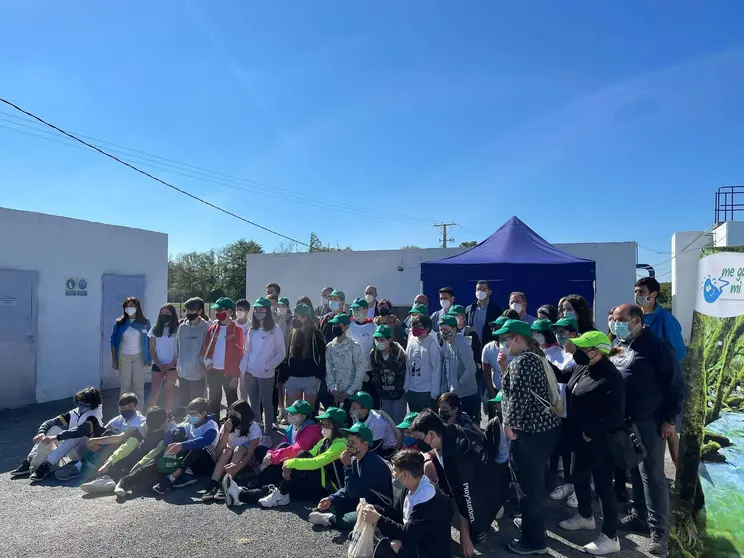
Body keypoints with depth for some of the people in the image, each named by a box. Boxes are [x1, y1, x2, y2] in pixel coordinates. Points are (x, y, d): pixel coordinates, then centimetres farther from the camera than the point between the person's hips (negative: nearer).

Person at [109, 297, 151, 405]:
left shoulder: (145, 322, 0)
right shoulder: (119, 323, 1)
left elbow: (149, 341, 3)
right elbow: (113, 341, 3)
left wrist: (149, 358, 1)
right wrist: (113, 359, -2)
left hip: (139, 357, -1)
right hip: (124, 357, 1)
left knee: (139, 385, 3)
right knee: (124, 385, 4)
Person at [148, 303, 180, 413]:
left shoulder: (177, 329, -1)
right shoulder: (155, 329, 8)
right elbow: (152, 349, 8)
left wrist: (172, 364, -9)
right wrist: (159, 365, -3)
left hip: (172, 365, -2)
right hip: (158, 365, 2)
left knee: (170, 391, 0)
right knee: (154, 392, 0)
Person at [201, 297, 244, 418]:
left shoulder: (236, 329, -8)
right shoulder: (212, 328, 6)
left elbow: (239, 353, -10)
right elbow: (205, 347, 10)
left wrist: (235, 375, -13)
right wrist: (207, 360, -11)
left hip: (229, 373, -5)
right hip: (213, 372, 5)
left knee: (232, 402, 7)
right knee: (214, 401, 16)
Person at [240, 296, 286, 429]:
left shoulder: (275, 329, -5)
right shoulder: (252, 329, 10)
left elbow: (281, 353, -6)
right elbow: (247, 351, 12)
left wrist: (268, 367, -13)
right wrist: (243, 370, 4)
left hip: (266, 374, -5)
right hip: (250, 373, 5)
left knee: (266, 404, 5)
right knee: (254, 404, 14)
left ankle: (267, 431, 14)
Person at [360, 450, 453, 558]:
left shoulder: (427, 498, -28)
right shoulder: (408, 488, 0)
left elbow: (409, 534, -28)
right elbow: (396, 513, 10)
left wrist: (378, 520, -26)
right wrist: (374, 510, -8)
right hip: (413, 538, 9)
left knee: (385, 547, -26)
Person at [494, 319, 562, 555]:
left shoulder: (521, 361, -17)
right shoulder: (534, 358, 14)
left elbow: (519, 396, -25)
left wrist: (509, 423, -15)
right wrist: (503, 365, 10)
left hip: (529, 431, -10)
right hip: (545, 426, 11)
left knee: (528, 484, 1)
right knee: (535, 481, 23)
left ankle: (534, 540, 12)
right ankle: (532, 523, 39)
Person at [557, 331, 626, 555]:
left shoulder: (610, 377, -22)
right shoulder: (584, 370, 5)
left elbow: (615, 416, -24)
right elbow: (573, 399, 18)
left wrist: (591, 432, -22)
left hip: (599, 442, -9)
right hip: (582, 439, 9)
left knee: (603, 485, 3)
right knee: (579, 477, 22)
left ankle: (610, 537, 17)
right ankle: (585, 516, 44)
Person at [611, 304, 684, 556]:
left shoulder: (656, 346, -13)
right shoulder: (618, 347, 9)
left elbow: (676, 384, -12)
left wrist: (669, 419, -13)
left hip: (649, 422, -7)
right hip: (624, 421, 7)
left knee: (652, 475, -1)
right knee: (635, 472, 16)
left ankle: (659, 530, 9)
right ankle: (640, 516, 29)